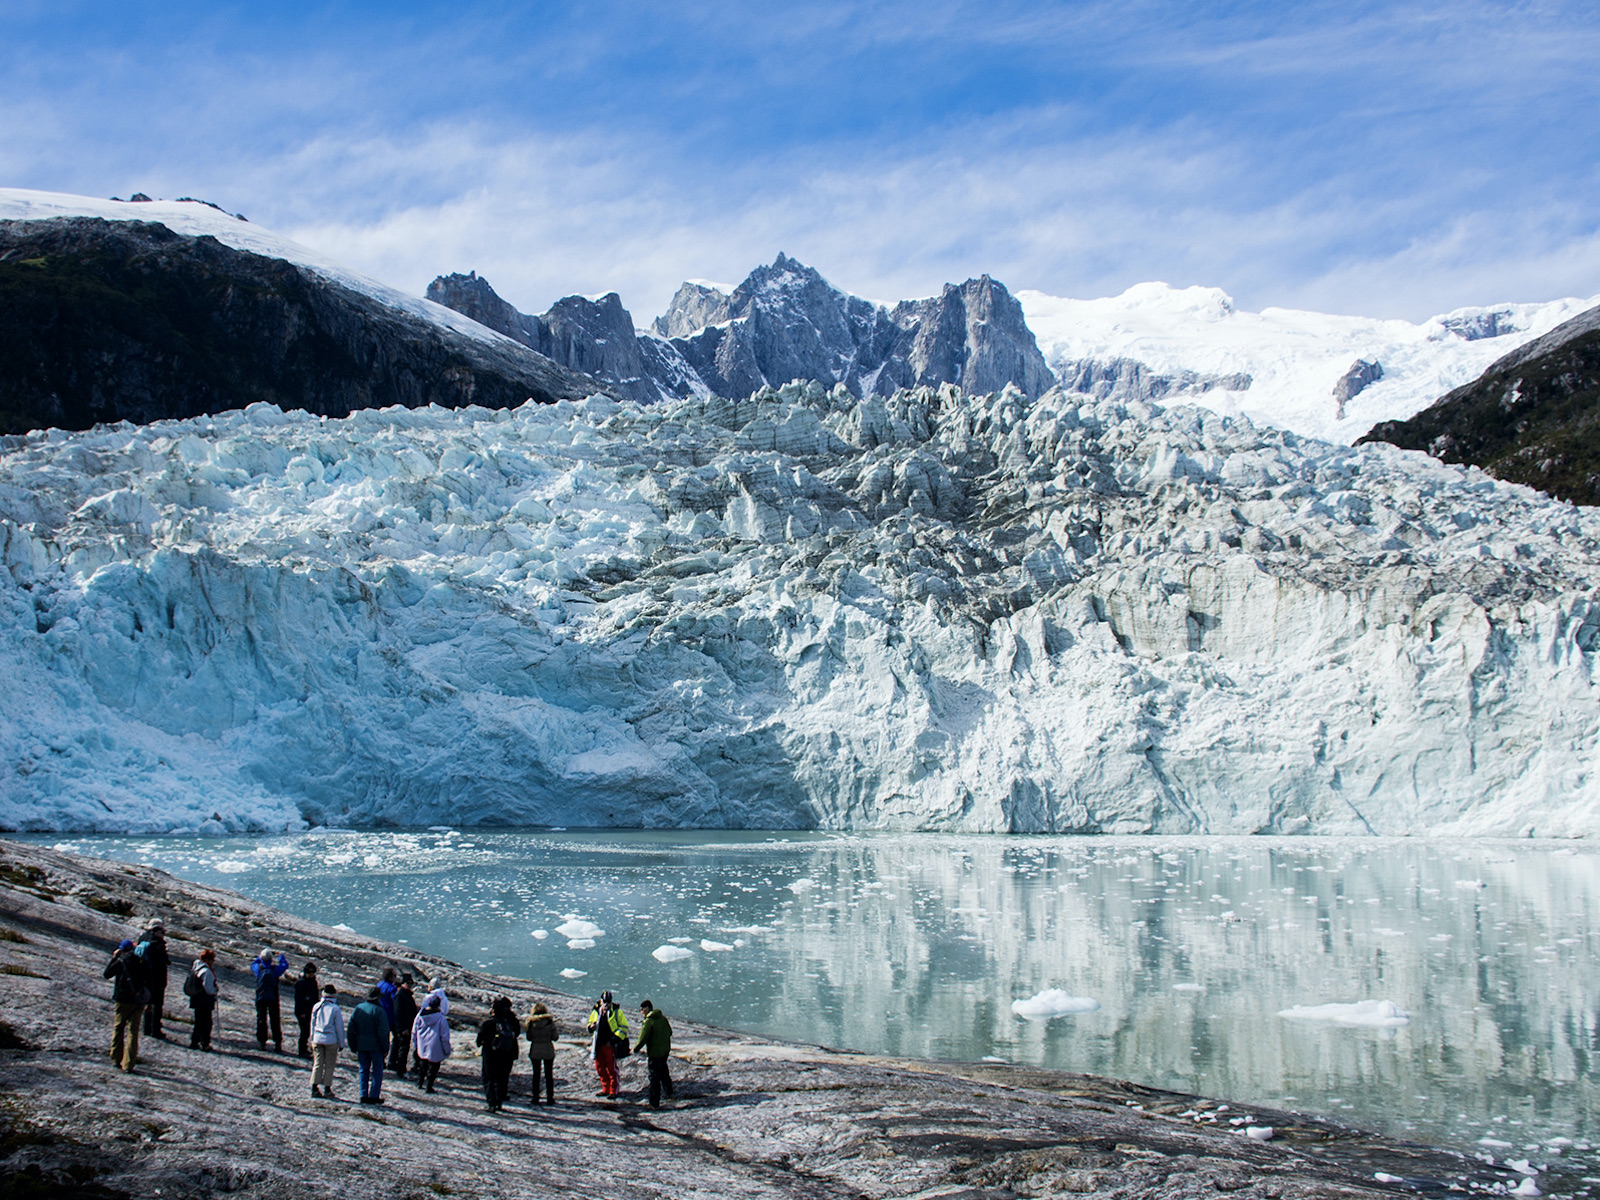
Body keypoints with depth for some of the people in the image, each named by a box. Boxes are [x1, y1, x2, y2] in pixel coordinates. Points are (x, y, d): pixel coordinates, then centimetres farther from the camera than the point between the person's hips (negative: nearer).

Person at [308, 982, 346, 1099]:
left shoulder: (316, 1006, 1)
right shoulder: (335, 1009, -11)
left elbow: (312, 1024, 10)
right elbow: (339, 1027, -6)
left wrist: (312, 1039, 20)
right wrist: (341, 1043, 2)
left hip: (317, 1039, 4)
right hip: (331, 1040, -4)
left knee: (317, 1063, 10)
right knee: (329, 1065, 5)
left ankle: (314, 1088, 9)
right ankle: (327, 1090, 7)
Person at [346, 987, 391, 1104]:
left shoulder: (358, 1009, 3)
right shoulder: (379, 1011, -13)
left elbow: (350, 1030, 7)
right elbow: (383, 1032, -15)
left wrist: (353, 1046, 15)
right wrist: (385, 1048, -6)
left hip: (361, 1046, 5)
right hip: (375, 1046, -5)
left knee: (363, 1071, 13)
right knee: (377, 1071, 5)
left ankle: (363, 1096, 11)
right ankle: (374, 1096, 3)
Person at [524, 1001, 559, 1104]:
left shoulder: (531, 1022, -5)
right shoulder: (549, 1021, -9)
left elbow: (529, 1038, 0)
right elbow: (555, 1037, -6)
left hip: (535, 1051, 1)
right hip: (548, 1050, -1)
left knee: (536, 1074, 11)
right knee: (549, 1074, 8)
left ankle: (535, 1097, 11)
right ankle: (550, 1097, 9)